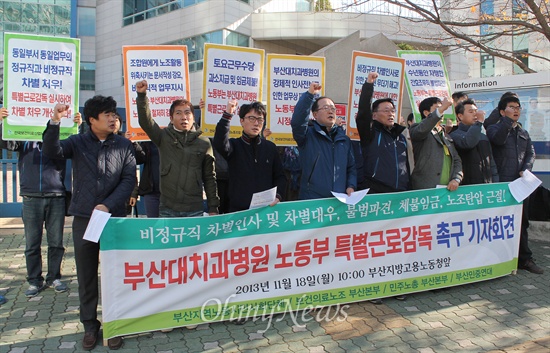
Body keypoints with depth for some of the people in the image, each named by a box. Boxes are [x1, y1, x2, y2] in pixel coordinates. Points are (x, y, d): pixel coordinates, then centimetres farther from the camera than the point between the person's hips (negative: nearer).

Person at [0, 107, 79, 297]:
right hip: (31, 198, 1)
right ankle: (35, 281, 18)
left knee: (56, 242, 6)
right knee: (32, 244, 7)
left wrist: (79, 126, -23)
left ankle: (54, 278, 20)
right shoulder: (24, 140, 7)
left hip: (56, 198, 0)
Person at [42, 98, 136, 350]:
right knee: (86, 275, 9)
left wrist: (108, 205, -12)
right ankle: (90, 325, 24)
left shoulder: (124, 145, 3)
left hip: (114, 218, 0)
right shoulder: (78, 142, 5)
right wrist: (55, 122, -24)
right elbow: (51, 152, -12)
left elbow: (129, 179, -2)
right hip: (83, 218, 1)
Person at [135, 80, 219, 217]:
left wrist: (213, 207, 4)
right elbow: (145, 121, -12)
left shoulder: (204, 142, 4)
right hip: (167, 208, 0)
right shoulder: (164, 136, 5)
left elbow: (209, 177, 7)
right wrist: (142, 95, -26)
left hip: (194, 209, 0)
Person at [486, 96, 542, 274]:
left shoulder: (523, 132, 21)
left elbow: (531, 153, 11)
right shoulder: (494, 128, 3)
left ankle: (524, 259, 20)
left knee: (522, 222, 11)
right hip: (502, 183, -6)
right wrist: (509, 119, -21)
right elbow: (498, 140, -20)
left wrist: (526, 169, -6)